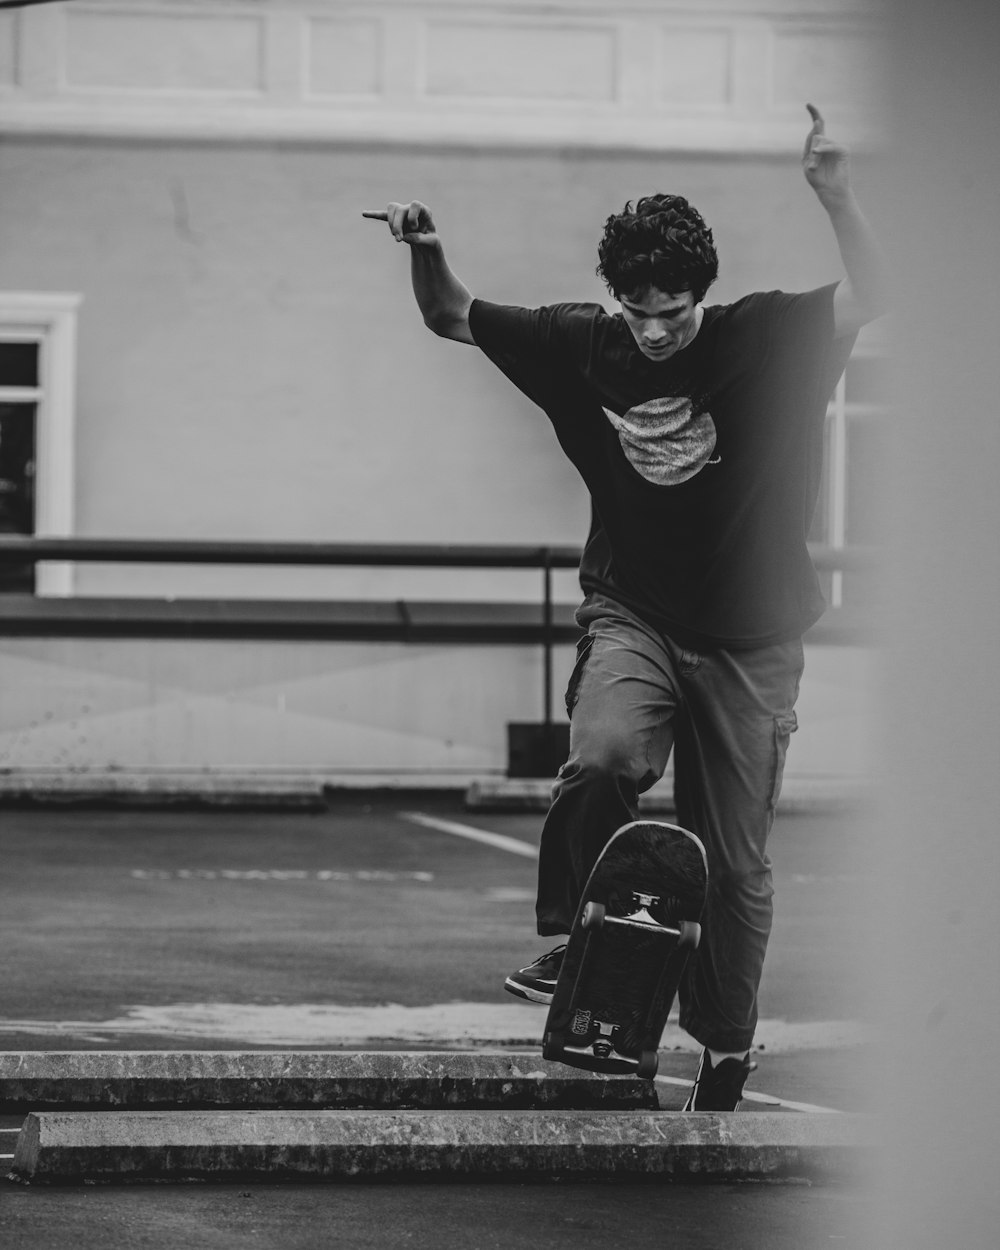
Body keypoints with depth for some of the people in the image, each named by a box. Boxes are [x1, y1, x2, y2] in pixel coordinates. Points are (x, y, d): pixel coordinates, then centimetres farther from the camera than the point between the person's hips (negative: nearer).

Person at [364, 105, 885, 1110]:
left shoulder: (762, 338, -9)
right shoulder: (584, 347, -3)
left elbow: (869, 300, -21)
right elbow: (453, 318, 8)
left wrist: (837, 199, -36)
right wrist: (426, 254, -13)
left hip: (747, 639, 0)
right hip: (632, 614, 1)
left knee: (733, 865, 5)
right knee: (606, 755, -32)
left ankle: (724, 1059, 23)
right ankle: (575, 940, -10)